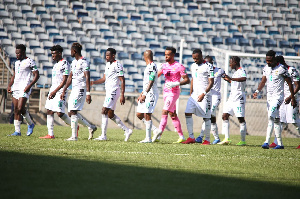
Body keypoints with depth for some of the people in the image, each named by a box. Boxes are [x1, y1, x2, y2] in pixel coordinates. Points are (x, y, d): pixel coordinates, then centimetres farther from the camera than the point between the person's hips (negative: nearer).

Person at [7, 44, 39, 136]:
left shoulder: (29, 62, -4)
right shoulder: (16, 63, 19)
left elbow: (36, 75, -8)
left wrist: (29, 85, -18)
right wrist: (9, 85, 12)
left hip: (24, 88, -7)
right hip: (15, 88, 7)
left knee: (20, 108, -16)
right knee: (16, 110, 2)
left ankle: (30, 124, 7)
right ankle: (17, 131, 4)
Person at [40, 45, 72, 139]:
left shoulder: (65, 63, -10)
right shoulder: (56, 64, 18)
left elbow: (65, 80, -15)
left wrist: (55, 91, -19)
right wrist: (51, 91, 18)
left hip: (60, 91, -9)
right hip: (53, 91, 9)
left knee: (60, 113, -12)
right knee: (49, 111, 2)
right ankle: (50, 134, 3)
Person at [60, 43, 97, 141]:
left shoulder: (84, 62, -11)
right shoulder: (74, 62, 17)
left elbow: (87, 78, -17)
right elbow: (70, 78, 22)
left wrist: (88, 93, -23)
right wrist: (64, 91, 20)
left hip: (81, 89, -9)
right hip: (74, 89, 9)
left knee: (73, 112, -13)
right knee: (71, 112, 7)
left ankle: (74, 136, -11)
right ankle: (91, 127, 19)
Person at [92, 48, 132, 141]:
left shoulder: (117, 65, -13)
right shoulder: (108, 64, 15)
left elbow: (122, 80, -15)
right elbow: (104, 79, 20)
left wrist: (122, 95, -19)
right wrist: (92, 82, 7)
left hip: (114, 91, -10)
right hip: (109, 91, 10)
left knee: (104, 112, -12)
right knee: (110, 114, 11)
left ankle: (103, 135, -9)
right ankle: (127, 130, 19)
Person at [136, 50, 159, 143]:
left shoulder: (152, 66, -14)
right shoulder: (148, 67, 17)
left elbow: (151, 82, -19)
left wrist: (144, 94, -20)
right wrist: (141, 94, 23)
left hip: (151, 93, -10)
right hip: (146, 94, 10)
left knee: (147, 115, -9)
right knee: (139, 114, 9)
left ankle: (148, 138, -5)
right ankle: (156, 130, 14)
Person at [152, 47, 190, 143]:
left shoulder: (179, 66, -8)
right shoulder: (164, 65, 12)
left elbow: (187, 80, -9)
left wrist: (176, 84, -22)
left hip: (174, 92, -8)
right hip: (166, 92, 8)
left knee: (165, 112, -18)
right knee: (172, 114, 10)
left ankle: (159, 132, -27)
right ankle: (181, 136, 15)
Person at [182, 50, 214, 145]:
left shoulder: (208, 66, -9)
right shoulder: (193, 66, 14)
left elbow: (211, 82, -11)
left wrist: (203, 94, -20)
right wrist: (191, 93, 21)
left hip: (204, 95, -7)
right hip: (194, 94, 7)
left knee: (206, 117, -3)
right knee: (188, 113, -5)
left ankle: (207, 139, 6)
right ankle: (191, 137, 0)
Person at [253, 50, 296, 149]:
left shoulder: (281, 69, -12)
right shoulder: (266, 68, 8)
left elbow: (289, 83, -7)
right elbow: (263, 81, 10)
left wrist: (292, 98, -5)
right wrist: (257, 91, -9)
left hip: (278, 96, -7)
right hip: (269, 97, 7)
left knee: (271, 117, -20)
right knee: (276, 120, 11)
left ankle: (267, 142, -26)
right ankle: (280, 144, 16)